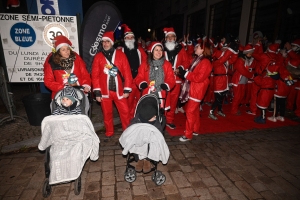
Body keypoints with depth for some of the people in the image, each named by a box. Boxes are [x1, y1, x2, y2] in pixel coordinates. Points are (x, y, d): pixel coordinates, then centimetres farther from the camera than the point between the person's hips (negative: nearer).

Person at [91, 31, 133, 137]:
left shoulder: (120, 55, 1)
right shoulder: (98, 56, 3)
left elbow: (127, 72, -2)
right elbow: (95, 75, 0)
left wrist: (127, 89, -5)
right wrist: (97, 92, -5)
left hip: (119, 90, -1)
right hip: (105, 91, 1)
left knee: (125, 111, 3)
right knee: (107, 113, 13)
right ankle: (109, 133, 31)